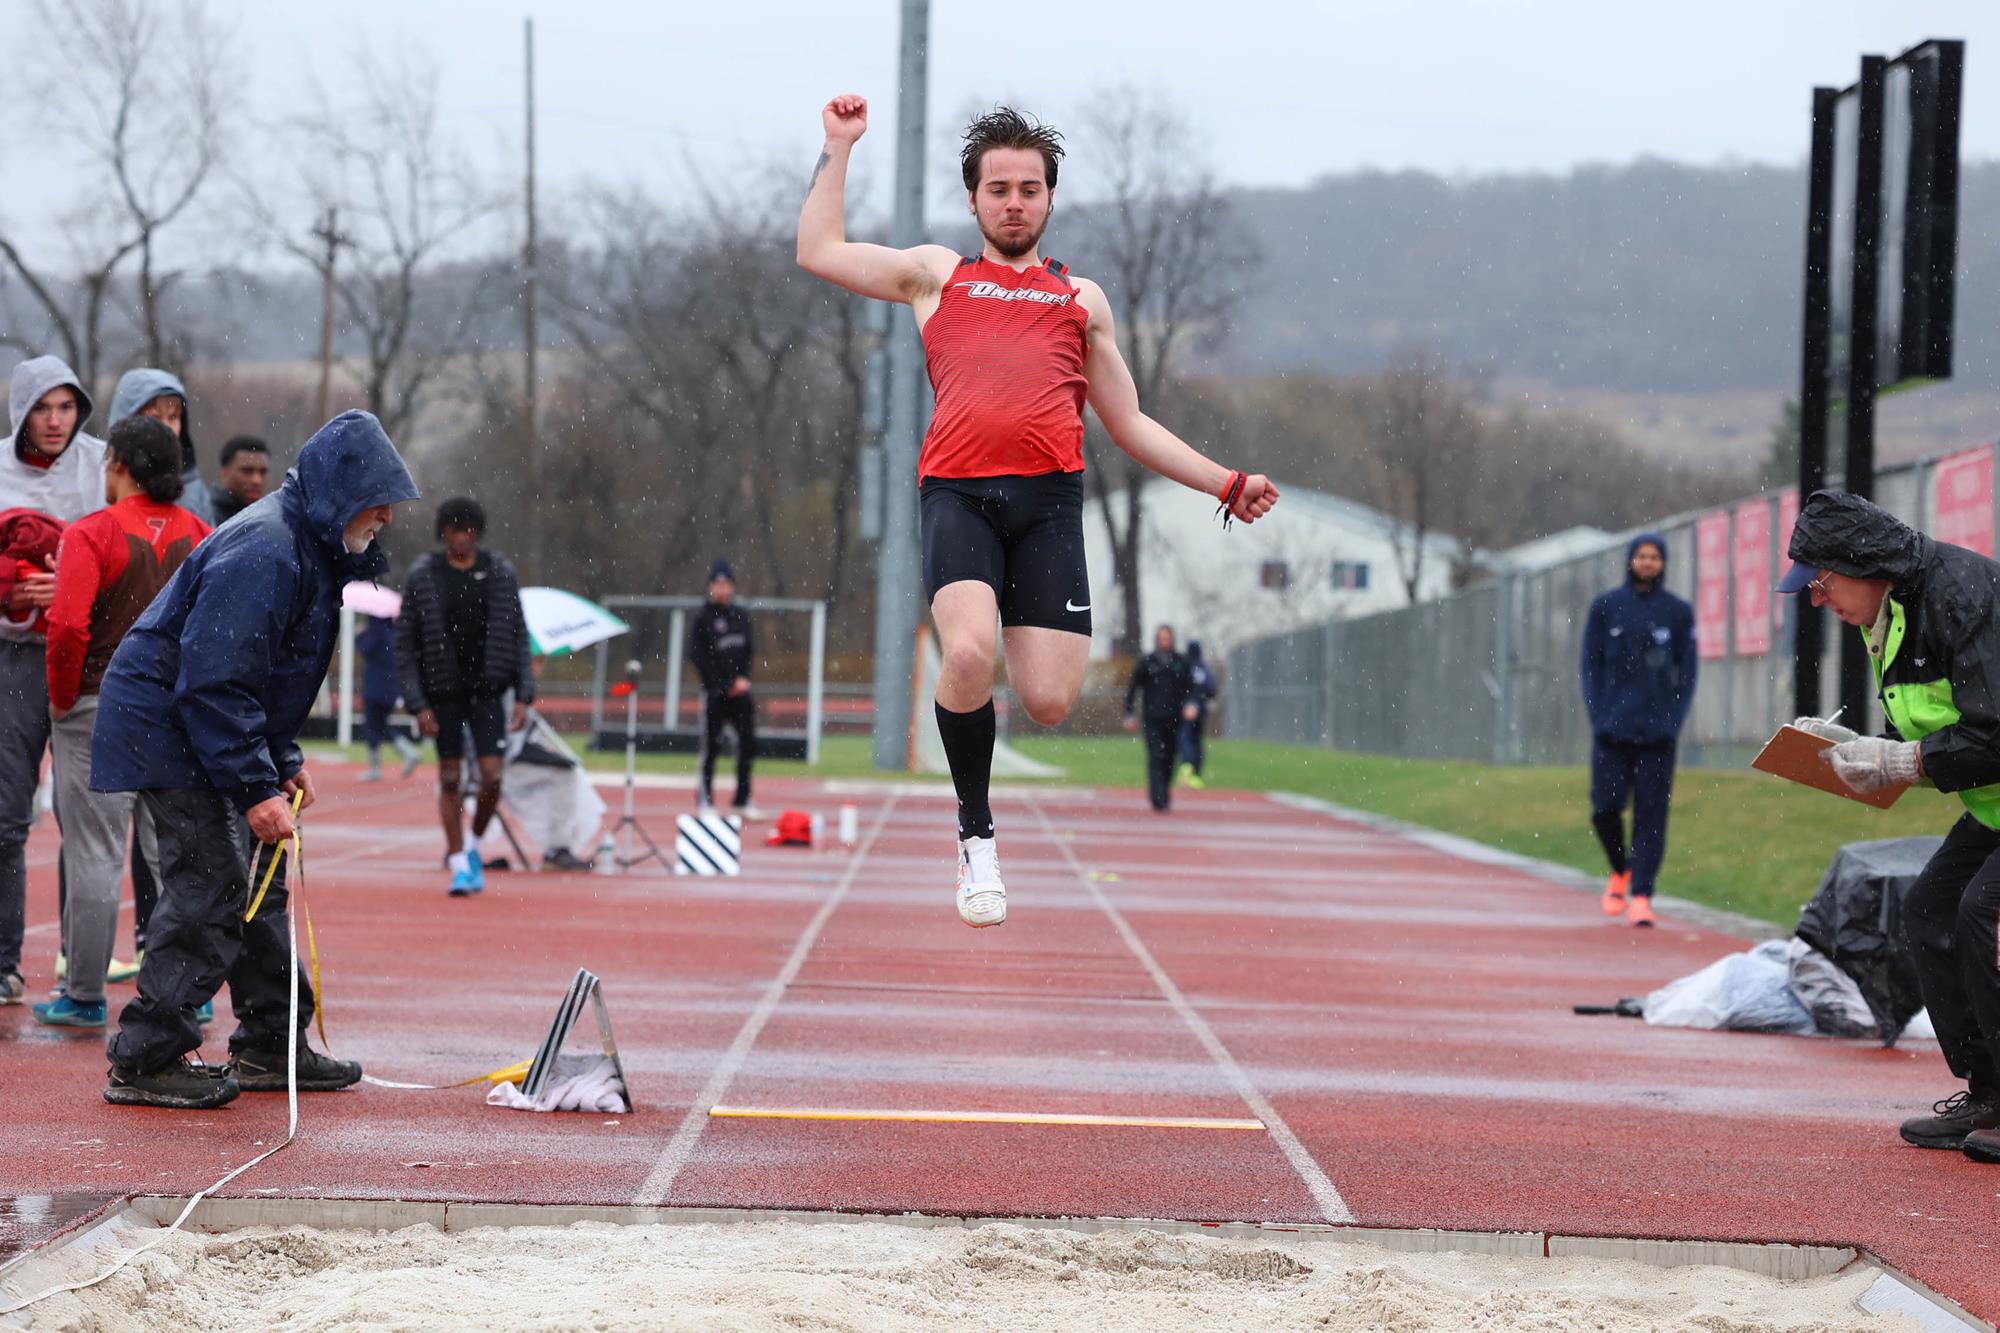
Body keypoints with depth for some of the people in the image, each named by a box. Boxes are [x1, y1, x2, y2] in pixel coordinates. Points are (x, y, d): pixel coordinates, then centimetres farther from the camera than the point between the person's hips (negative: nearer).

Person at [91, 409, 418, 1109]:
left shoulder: (309, 548, 10)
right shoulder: (261, 552, -24)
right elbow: (214, 683, -28)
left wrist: (284, 760, 12)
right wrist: (255, 788, -26)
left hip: (203, 730, 11)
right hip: (164, 729, -11)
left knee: (258, 885, 13)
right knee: (210, 887, -12)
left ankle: (270, 1046, 22)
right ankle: (144, 1063, -8)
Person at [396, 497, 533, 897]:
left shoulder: (500, 572, 0)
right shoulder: (422, 576, -4)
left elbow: (519, 636, 5)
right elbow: (404, 644, -2)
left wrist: (523, 695, -3)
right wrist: (417, 703, -9)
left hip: (487, 689, 1)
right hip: (443, 693, -1)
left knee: (492, 775, -7)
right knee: (450, 778, 2)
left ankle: (474, 845, 17)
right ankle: (459, 864, 10)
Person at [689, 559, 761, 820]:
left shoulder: (741, 615, 10)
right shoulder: (703, 617, -5)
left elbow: (750, 649, 12)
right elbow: (698, 655, -9)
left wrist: (743, 678, -4)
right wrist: (726, 685, -11)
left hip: (740, 690, 4)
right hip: (715, 692, -4)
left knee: (748, 743, 0)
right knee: (710, 746, 0)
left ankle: (742, 800, 7)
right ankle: (705, 799, 10)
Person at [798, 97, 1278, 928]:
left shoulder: (1082, 299, 27)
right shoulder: (935, 275, 24)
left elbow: (1129, 425, 29)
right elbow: (818, 252, 20)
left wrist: (1226, 485, 21)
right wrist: (839, 147, 23)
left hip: (1049, 499, 2)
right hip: (958, 492, -1)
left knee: (1048, 702, -12)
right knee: (968, 654, -26)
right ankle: (976, 836, -5)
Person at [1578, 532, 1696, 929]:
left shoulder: (1679, 612, 6)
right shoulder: (1605, 607, 6)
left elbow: (1687, 672, 8)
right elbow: (1590, 664, 7)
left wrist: (1674, 721, -3)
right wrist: (1598, 717, -3)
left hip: (1658, 732, 0)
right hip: (1611, 729, 0)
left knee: (1651, 815, -4)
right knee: (1605, 809, -3)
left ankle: (1641, 896, -2)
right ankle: (1620, 871, 25)